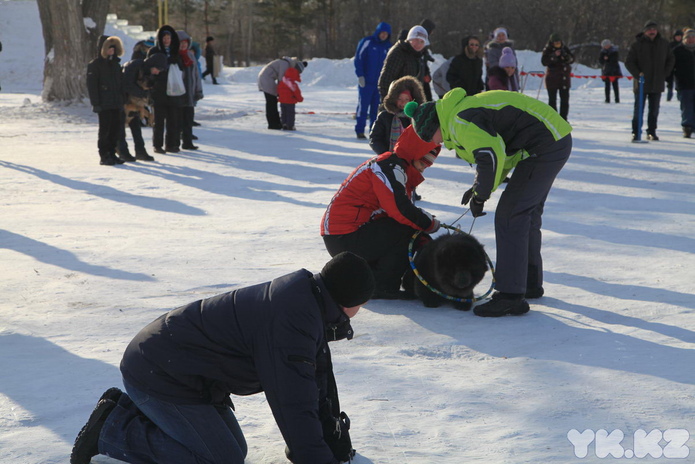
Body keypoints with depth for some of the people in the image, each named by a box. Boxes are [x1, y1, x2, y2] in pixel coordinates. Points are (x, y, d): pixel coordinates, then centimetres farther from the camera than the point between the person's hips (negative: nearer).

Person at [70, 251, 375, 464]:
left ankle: (129, 410, 16)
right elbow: (294, 404, -28)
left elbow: (319, 373, 15)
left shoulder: (303, 296, 6)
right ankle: (112, 431, -8)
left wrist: (333, 438, 18)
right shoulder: (291, 324, -27)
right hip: (160, 375, -11)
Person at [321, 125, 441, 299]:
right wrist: (431, 223, -10)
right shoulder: (389, 166, -14)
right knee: (408, 229, -15)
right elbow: (400, 210, -26)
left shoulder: (399, 169, 19)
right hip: (345, 239, -11)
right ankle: (383, 287, -10)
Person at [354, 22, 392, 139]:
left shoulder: (388, 47, 12)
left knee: (376, 107, 4)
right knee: (363, 106, -4)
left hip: (380, 82, 4)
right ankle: (359, 131, -1)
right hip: (366, 81, -4)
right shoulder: (367, 42, -2)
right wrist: (360, 76, -11)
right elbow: (358, 59, -3)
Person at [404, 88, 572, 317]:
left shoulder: (460, 120, -15)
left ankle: (510, 296, -11)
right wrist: (479, 187, 13)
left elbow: (491, 157, -26)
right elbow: (502, 149, 23)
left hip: (545, 147, -11)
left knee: (509, 216, -10)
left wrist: (480, 196, -12)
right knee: (528, 214, 22)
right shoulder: (465, 108, 18)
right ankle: (530, 283, 34)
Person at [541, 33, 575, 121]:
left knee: (565, 99, 5)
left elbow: (572, 59, 7)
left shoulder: (565, 48, 6)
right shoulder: (548, 50, -4)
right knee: (552, 100, -1)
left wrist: (566, 56, -14)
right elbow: (544, 62, -14)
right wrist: (554, 56, -23)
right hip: (552, 78, -4)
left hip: (564, 77, 4)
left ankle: (563, 118, 12)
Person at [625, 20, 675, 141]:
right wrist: (637, 74, -13)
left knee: (654, 110, 7)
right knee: (639, 110, -1)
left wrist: (665, 73, 7)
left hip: (657, 84, 3)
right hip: (641, 83, -3)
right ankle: (636, 132, 7)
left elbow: (671, 59, 19)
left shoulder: (663, 43, 8)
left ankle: (652, 132, 16)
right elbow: (629, 62, -1)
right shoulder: (637, 44, -3)